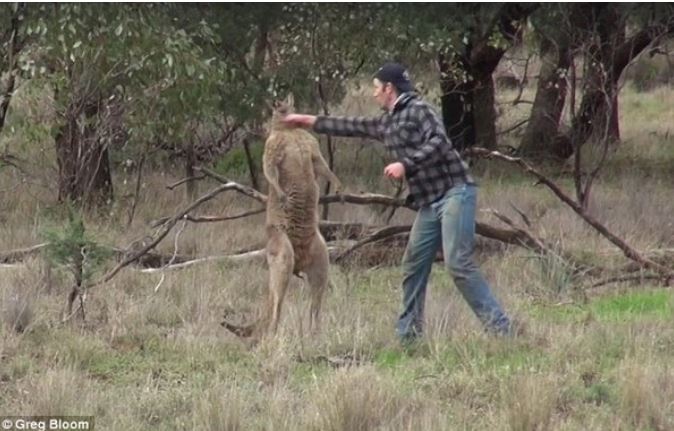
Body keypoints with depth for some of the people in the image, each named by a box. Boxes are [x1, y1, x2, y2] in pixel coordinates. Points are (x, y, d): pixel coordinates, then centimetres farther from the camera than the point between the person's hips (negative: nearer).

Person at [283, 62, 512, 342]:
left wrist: (406, 165, -22)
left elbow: (439, 142, -20)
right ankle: (408, 334, 13)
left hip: (454, 191, -9)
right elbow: (353, 127, 30)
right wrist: (309, 121, 35)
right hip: (429, 202, 9)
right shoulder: (387, 123, 19)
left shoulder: (418, 109, -6)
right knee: (413, 266, 7)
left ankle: (499, 327, -18)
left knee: (458, 263, -18)